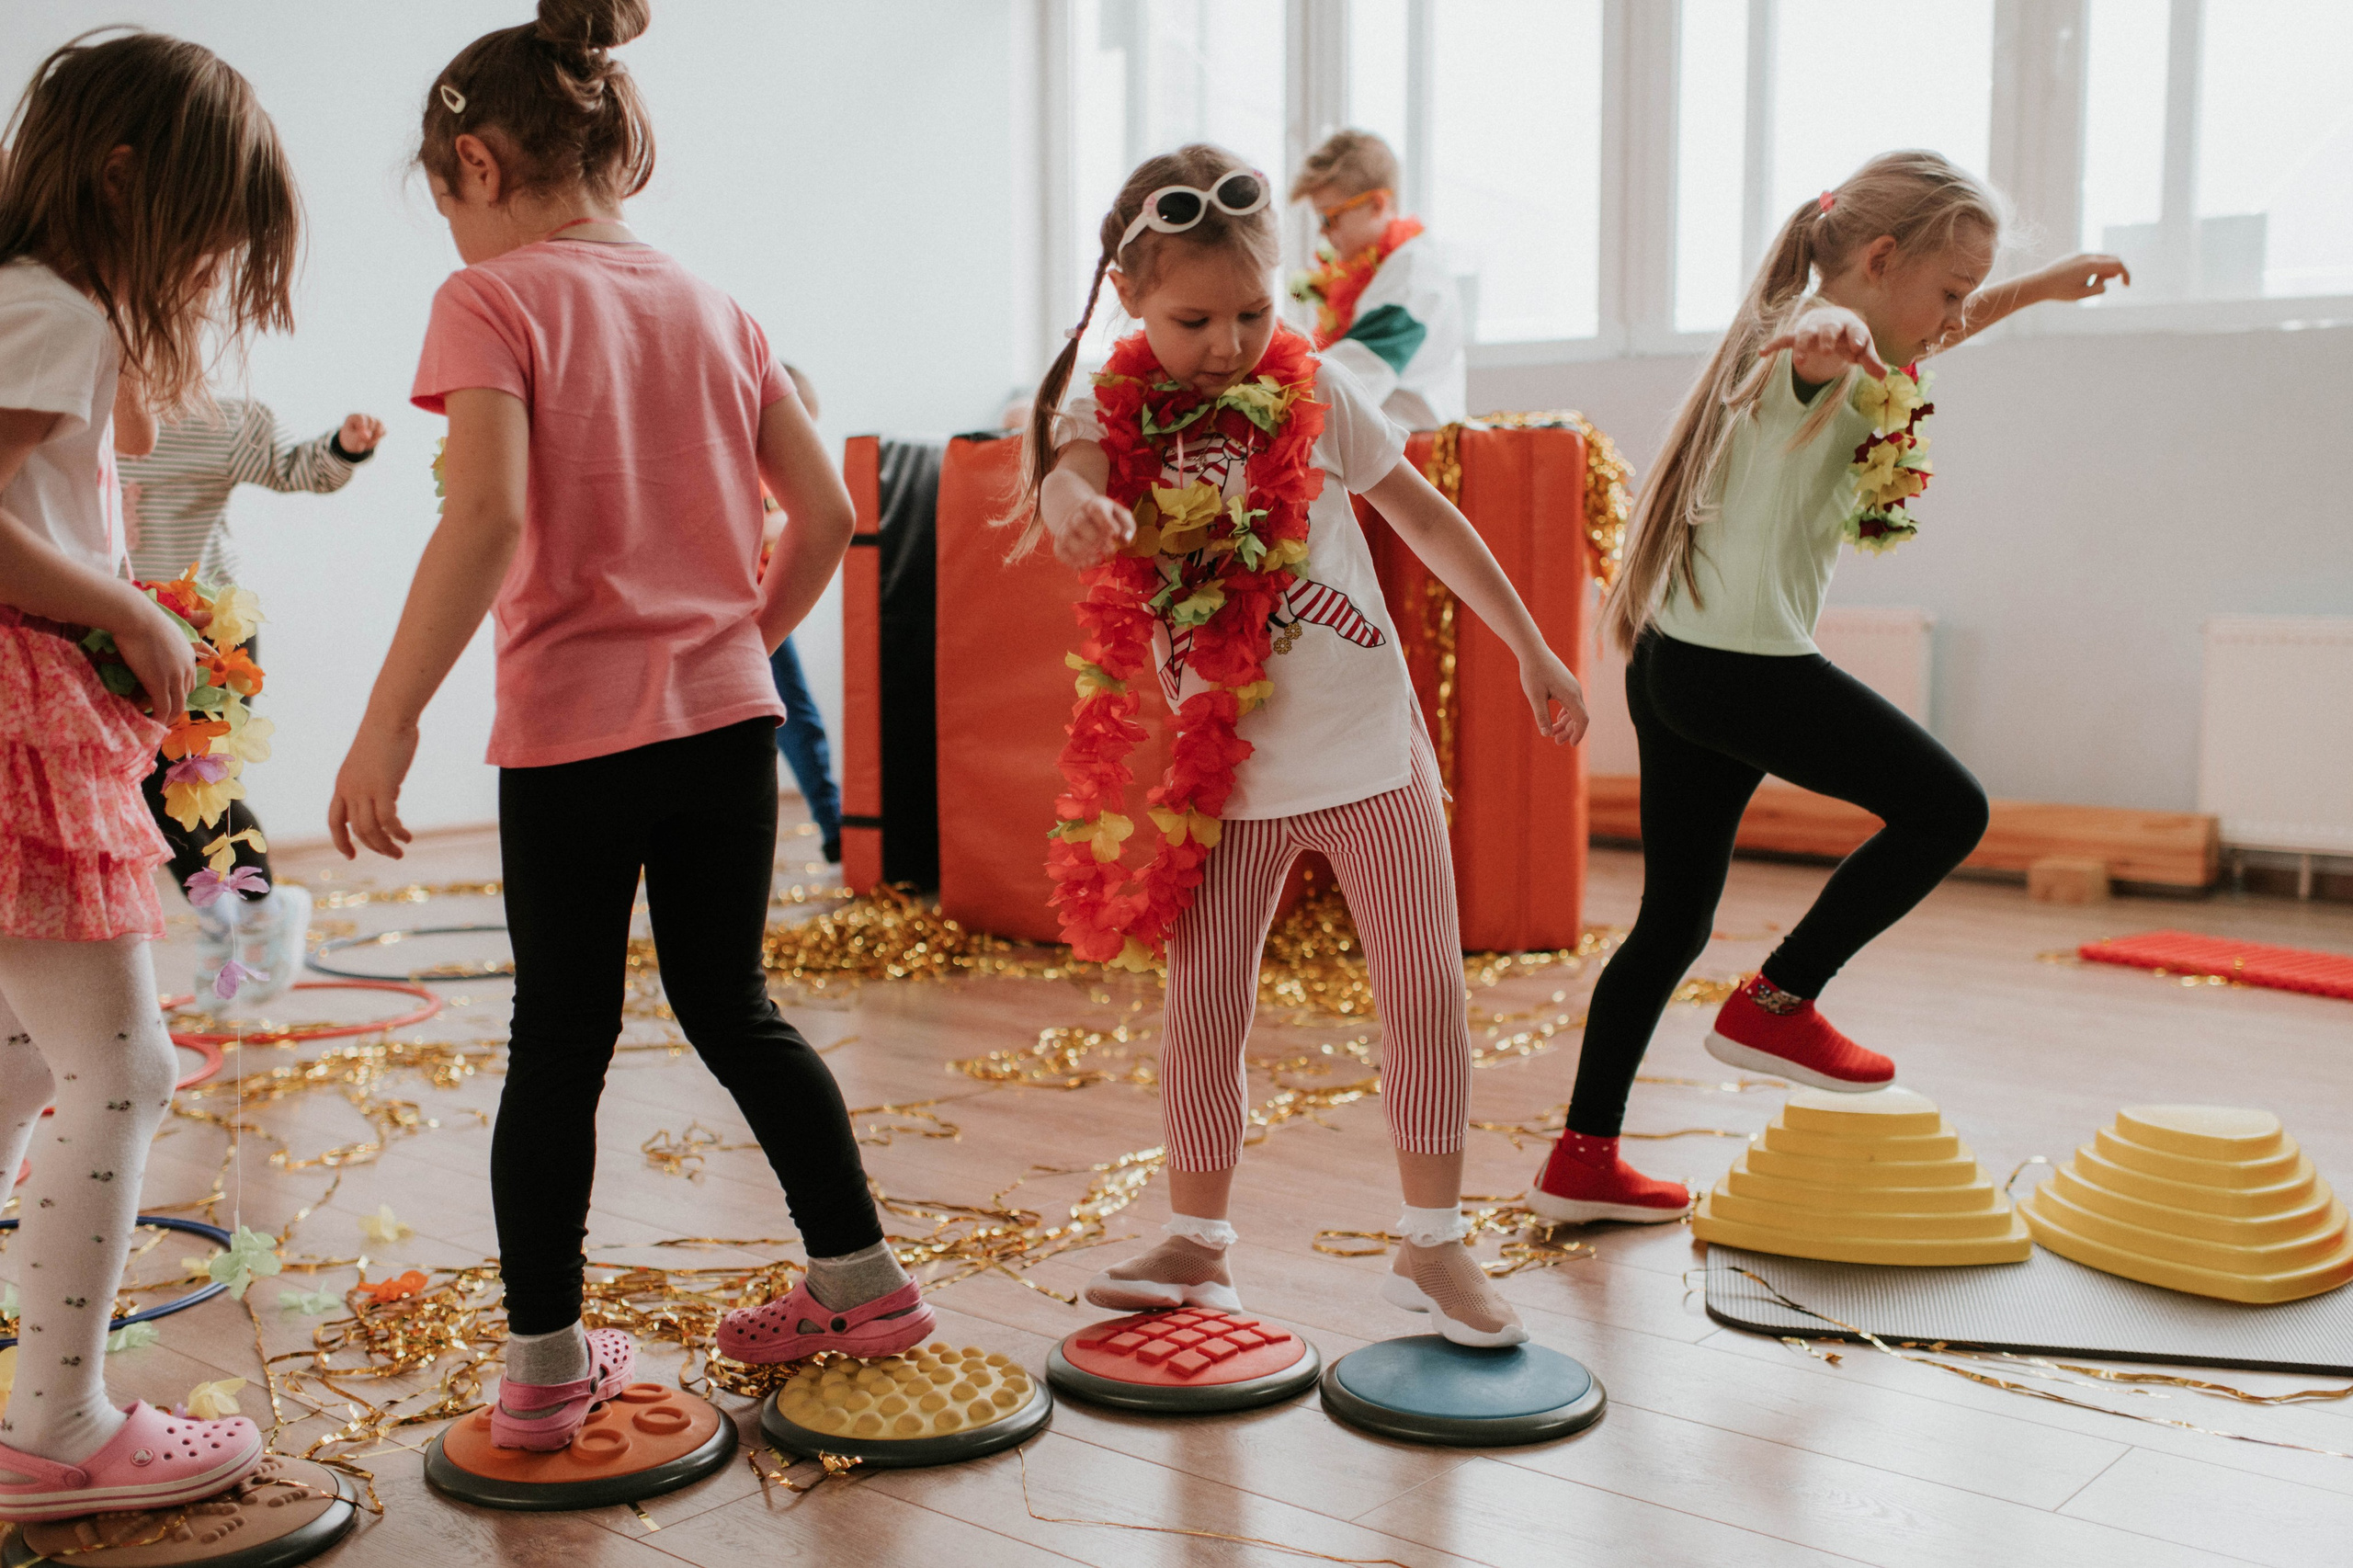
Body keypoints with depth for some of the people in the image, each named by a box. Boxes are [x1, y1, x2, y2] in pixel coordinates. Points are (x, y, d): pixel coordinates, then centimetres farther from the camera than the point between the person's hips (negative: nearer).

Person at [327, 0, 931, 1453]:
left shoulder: (492, 299, -7)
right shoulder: (713, 307, 9)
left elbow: (486, 519, -20)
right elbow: (826, 513, 7)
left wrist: (390, 720, -18)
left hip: (573, 731, -5)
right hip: (728, 718, 5)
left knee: (562, 1037, 7)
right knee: (731, 1006, 19)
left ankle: (546, 1360, 15)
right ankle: (863, 1276, 26)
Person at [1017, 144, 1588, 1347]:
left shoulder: (1313, 391, -2)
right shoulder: (1110, 416, -4)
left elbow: (1426, 517, 8)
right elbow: (1066, 476, -27)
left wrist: (1532, 649, 11)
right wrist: (1077, 501, -53)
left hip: (1371, 749, 1)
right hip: (1225, 774, 0)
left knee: (1425, 989, 2)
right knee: (1202, 1007, 5)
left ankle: (1432, 1242, 17)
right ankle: (1197, 1244, 23)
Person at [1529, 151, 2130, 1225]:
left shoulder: (1857, 355, 18)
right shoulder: (1818, 349, -13)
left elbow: (1909, 351, 41)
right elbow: (1823, 334, -39)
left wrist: (2038, 288, 46)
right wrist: (1830, 344, -63)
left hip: (1675, 663, 10)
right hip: (1744, 665, -10)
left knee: (1674, 919, 13)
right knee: (1947, 809, 2)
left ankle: (1583, 1160, 18)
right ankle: (1775, 1003, 6)